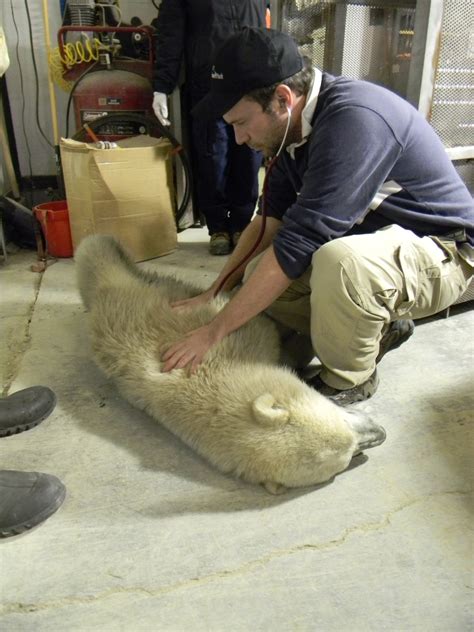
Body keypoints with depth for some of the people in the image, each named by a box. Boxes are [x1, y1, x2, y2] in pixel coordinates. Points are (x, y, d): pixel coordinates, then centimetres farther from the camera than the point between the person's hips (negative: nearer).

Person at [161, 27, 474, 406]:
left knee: (340, 262, -39)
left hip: (443, 250, -8)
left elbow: (298, 242, -33)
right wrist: (213, 294, -3)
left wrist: (214, 332, -27)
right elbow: (272, 217, 3)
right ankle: (376, 327, 8)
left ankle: (349, 379, -10)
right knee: (260, 279, -5)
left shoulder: (354, 119, -29)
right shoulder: (298, 125, -2)